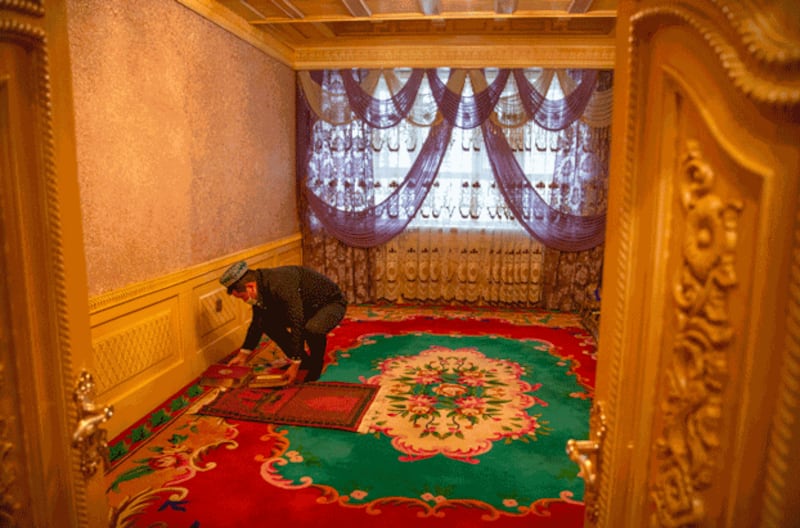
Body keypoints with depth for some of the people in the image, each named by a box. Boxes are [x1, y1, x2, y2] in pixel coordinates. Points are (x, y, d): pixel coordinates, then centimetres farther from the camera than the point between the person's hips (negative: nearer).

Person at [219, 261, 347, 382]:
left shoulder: (281, 285, -36)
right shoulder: (260, 286, -7)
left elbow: (297, 324, -35)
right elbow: (257, 323, 7)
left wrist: (295, 365, -30)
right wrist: (243, 355, 9)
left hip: (331, 302, -9)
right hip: (307, 306, 9)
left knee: (312, 329, -39)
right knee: (267, 322, -3)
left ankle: (316, 365, -7)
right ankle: (304, 361, 9)